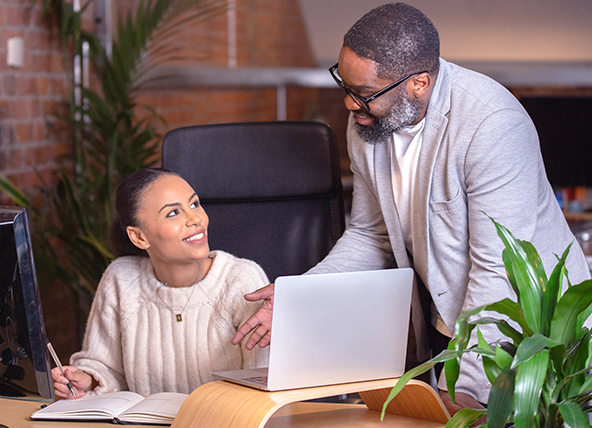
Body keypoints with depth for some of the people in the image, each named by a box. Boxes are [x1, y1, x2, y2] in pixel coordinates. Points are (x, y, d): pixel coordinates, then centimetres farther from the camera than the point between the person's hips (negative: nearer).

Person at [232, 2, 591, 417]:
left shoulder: (491, 125, -25)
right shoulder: (367, 120, -2)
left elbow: (499, 271, -26)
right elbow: (371, 236, 8)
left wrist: (464, 387, -28)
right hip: (444, 331, 6)